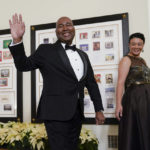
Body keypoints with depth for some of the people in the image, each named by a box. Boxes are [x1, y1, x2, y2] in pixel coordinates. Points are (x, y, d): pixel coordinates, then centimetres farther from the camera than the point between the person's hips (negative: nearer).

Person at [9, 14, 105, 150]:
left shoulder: (83, 55, 16)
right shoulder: (46, 50, 2)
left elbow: (91, 83, 18)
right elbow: (23, 65, 1)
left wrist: (99, 109, 15)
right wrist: (17, 40, -14)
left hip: (77, 113, 6)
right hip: (56, 113, -5)